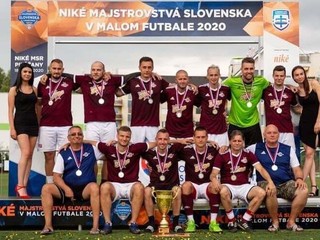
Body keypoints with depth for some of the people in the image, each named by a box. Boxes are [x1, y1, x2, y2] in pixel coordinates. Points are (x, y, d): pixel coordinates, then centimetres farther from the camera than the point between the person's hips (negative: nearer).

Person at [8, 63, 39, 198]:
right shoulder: (14, 90, 1)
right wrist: (12, 128, -10)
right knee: (25, 153, -19)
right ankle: (19, 186, -14)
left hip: (33, 123, 5)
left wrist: (40, 124, 11)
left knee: (29, 155, 2)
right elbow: (10, 111, -3)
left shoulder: (34, 89, 12)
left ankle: (24, 186, 6)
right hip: (20, 123, -5)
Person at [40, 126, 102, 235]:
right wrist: (66, 189, -16)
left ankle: (95, 226, -34)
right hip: (67, 188, 2)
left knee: (94, 187, -36)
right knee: (46, 188, -22)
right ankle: (48, 225, -22)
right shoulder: (63, 154, 5)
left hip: (86, 189, -2)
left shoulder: (91, 149, 6)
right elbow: (56, 176, 0)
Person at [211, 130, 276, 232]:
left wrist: (270, 181, -24)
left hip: (244, 186, 3)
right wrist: (214, 180, -33)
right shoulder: (222, 155, -1)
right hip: (228, 186, -2)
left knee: (261, 192, -25)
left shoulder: (248, 154, 5)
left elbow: (261, 169, -5)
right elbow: (213, 174, -7)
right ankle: (231, 221, -15)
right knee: (223, 192, -38)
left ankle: (244, 221, -11)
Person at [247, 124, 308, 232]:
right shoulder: (256, 148, 12)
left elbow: (297, 169, 14)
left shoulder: (288, 149, 16)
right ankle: (275, 222, -15)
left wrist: (299, 179, -6)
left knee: (303, 191, -27)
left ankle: (291, 221, -11)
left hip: (286, 184, 3)